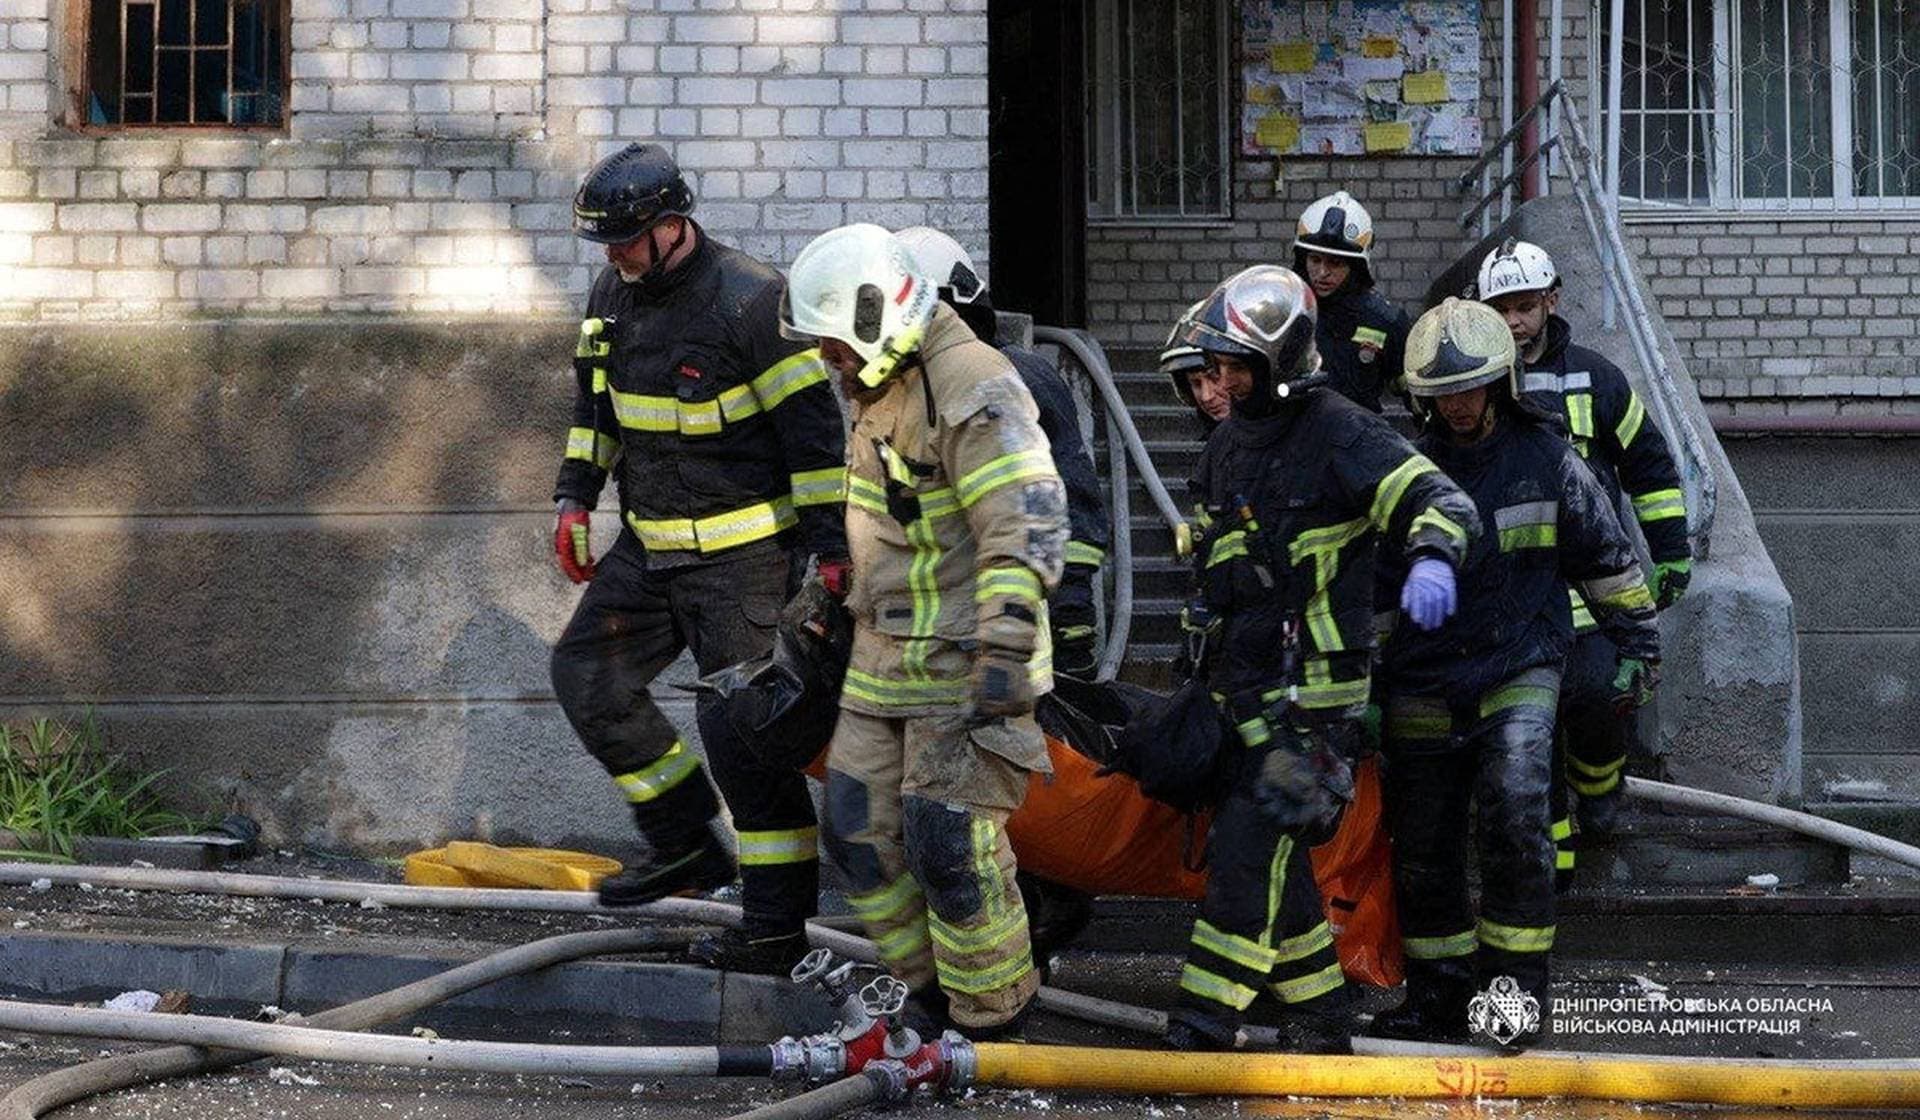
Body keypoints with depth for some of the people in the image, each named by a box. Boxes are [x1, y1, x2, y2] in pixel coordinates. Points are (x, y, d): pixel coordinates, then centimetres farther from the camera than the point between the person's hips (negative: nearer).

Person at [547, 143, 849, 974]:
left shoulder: (749, 299, -19)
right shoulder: (614, 294, 5)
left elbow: (813, 425, -17)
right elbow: (594, 400, 22)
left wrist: (829, 547, -18)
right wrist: (575, 497, 16)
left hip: (742, 554, -8)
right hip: (650, 545, 8)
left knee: (742, 730, -9)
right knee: (586, 673, 7)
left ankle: (777, 927, -3)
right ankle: (685, 846, 19)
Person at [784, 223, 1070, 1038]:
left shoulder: (973, 391, -21)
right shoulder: (877, 388, 12)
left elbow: (1027, 526, -28)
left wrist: (1006, 647, -33)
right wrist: (831, 594, 35)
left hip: (964, 665, -10)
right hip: (884, 659, 10)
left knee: (948, 846, -10)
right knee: (860, 830, 10)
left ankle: (992, 1019, 4)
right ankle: (926, 992, 24)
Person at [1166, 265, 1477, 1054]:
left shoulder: (1341, 436, -11)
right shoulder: (1228, 446, 15)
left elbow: (1438, 499, -20)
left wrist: (1431, 558, -40)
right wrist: (1196, 653, 25)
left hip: (1314, 687, -9)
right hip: (1243, 685, 9)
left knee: (1250, 849, -14)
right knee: (1269, 857, 10)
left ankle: (1204, 1027, -14)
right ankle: (1320, 1018, 20)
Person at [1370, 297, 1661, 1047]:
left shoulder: (1547, 462, 0)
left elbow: (1607, 557, 11)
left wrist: (1637, 646, 13)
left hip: (1520, 674, -2)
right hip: (1424, 688, 2)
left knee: (1513, 818, -21)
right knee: (1423, 850, 6)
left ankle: (1516, 988, -11)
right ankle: (1438, 996, 21)